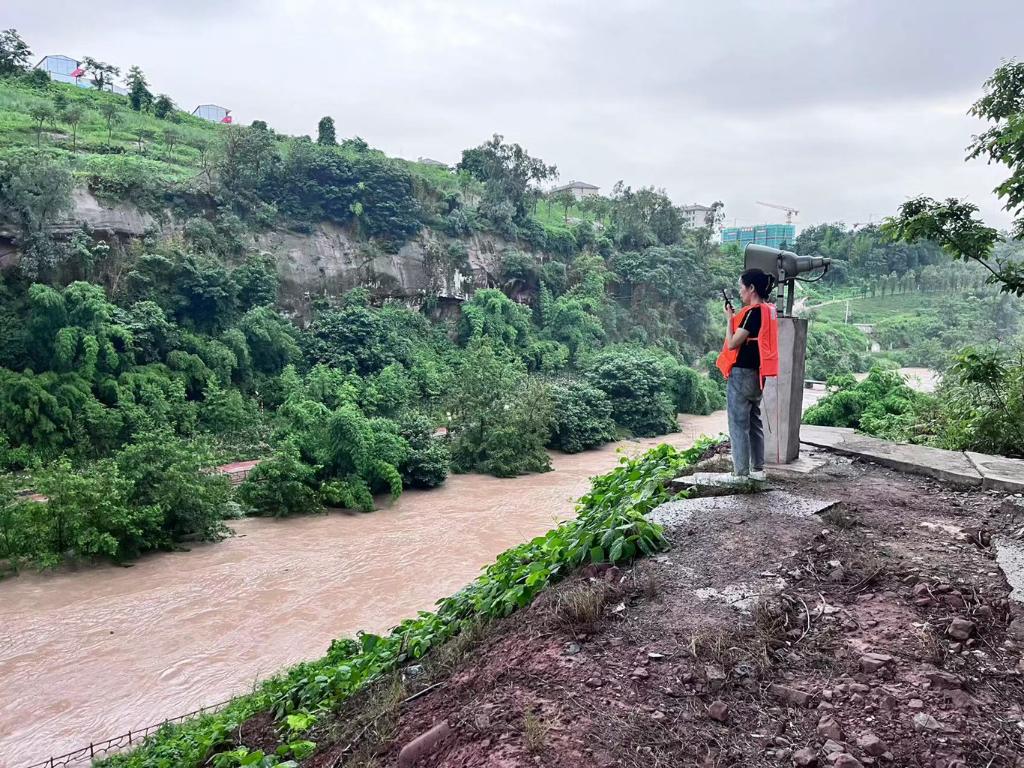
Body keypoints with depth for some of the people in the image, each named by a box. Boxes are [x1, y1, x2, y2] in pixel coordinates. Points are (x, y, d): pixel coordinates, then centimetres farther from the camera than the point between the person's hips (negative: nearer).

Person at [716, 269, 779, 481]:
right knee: (754, 422, 15)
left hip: (741, 374, -9)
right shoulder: (768, 310, 9)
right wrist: (736, 318, 6)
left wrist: (729, 319, -7)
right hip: (756, 374, 9)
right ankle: (757, 469, 21)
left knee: (739, 424, -2)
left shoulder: (753, 312, -18)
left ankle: (741, 473, 3)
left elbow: (732, 344, -17)